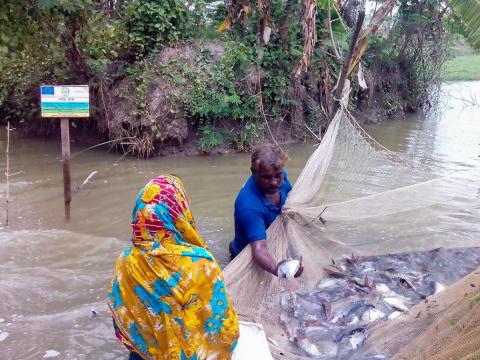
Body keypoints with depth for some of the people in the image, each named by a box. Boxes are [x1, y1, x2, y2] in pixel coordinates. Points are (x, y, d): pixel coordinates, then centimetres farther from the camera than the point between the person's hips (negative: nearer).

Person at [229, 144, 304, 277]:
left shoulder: (281, 176, -17)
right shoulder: (249, 204, -40)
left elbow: (290, 193, 9)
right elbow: (259, 249, -47)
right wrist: (276, 269, -66)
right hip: (250, 256, -6)